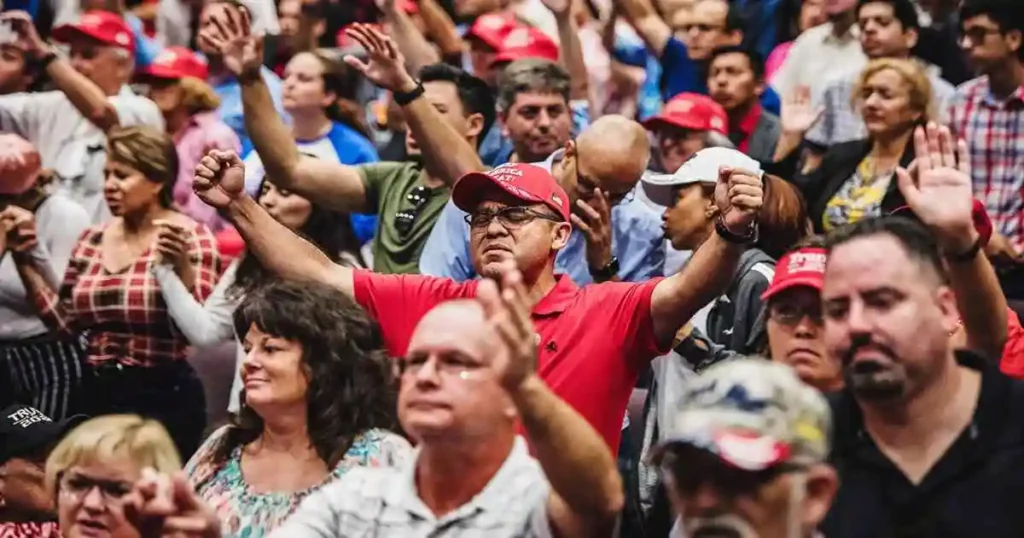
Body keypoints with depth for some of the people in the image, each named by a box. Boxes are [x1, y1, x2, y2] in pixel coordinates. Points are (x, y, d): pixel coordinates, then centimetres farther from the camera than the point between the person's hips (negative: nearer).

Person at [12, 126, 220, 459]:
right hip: (96, 395, 6)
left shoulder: (190, 237, -7)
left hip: (163, 399, -6)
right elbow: (64, 322, 12)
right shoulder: (92, 241, 10)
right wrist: (27, 261, 6)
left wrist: (181, 267, -29)